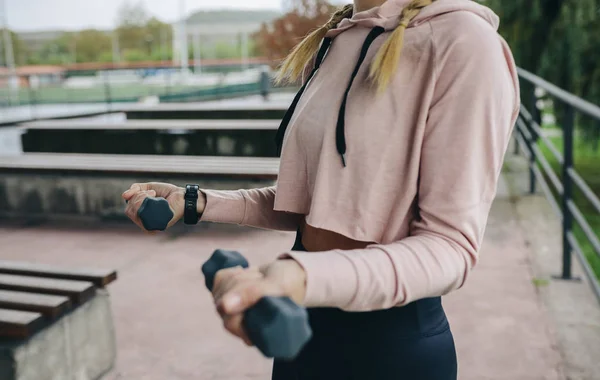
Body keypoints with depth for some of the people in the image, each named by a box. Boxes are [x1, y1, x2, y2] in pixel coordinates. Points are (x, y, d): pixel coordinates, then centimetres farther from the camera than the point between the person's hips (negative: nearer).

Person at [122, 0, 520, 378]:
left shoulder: (463, 40, -17)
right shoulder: (332, 41, 6)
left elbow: (451, 245, -21)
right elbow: (311, 199, 10)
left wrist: (308, 277, -37)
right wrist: (196, 203, 1)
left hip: (390, 337, -6)